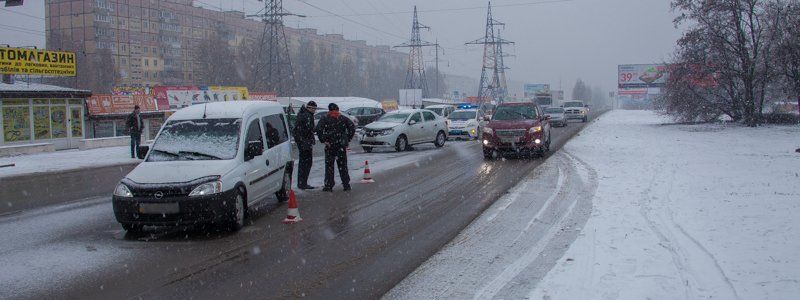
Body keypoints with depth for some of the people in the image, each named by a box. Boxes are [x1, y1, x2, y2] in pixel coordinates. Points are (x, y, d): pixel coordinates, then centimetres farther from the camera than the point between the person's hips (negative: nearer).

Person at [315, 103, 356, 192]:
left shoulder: (325, 118, 0)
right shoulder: (344, 118, 6)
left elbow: (318, 129, -13)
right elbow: (352, 127, -3)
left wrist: (323, 140, -8)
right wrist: (347, 139, 0)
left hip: (330, 145, -2)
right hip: (342, 145, 2)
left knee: (329, 165, 4)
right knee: (343, 166, 10)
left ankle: (328, 185, 1)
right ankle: (346, 185, 11)